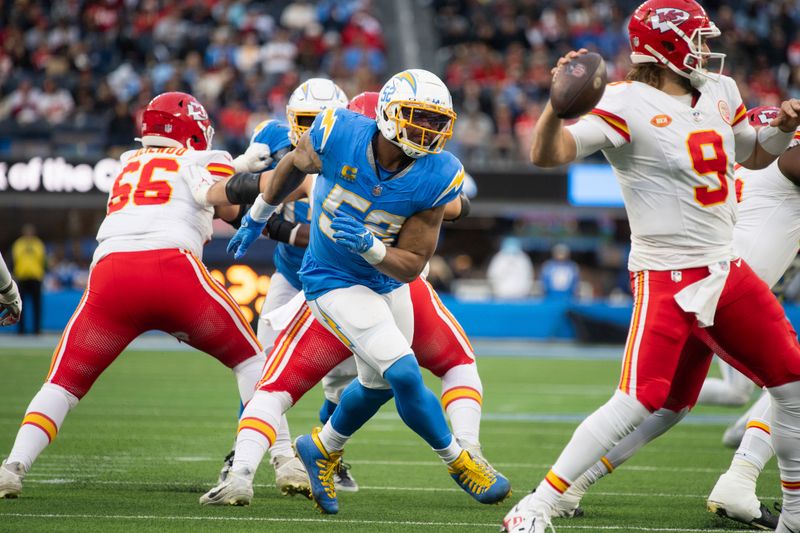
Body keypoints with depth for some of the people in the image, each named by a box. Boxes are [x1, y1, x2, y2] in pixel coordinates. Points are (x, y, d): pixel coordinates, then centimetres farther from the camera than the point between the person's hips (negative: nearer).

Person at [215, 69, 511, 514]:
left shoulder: (437, 177, -21)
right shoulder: (339, 135, -25)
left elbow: (411, 265, -17)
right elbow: (294, 165, -1)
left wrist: (368, 245, -36)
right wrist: (258, 218, 13)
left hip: (387, 282, 4)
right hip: (336, 282, -4)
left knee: (379, 385, 22)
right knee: (404, 375, -16)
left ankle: (322, 449, 49)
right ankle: (460, 462, 5)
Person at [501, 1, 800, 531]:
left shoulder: (719, 93, 10)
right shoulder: (628, 106, -14)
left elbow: (754, 155, 28)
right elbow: (548, 153, -25)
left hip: (727, 269, 8)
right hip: (667, 278, -8)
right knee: (639, 402, -18)